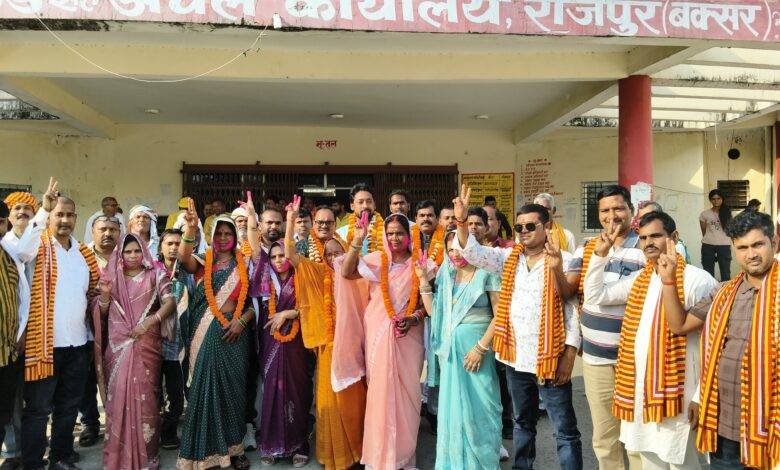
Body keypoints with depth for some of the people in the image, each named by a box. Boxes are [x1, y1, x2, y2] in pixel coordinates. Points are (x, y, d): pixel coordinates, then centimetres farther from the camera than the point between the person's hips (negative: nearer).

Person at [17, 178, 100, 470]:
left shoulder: (83, 253, 12)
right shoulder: (40, 246, -5)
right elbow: (21, 251, -30)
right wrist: (43, 210, -39)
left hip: (77, 343, 6)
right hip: (45, 342, -6)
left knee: (68, 407, 16)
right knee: (38, 409, 3)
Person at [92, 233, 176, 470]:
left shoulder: (154, 275, 5)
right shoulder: (112, 277, 11)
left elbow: (170, 301, -4)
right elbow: (102, 313, 10)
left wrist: (150, 321, -16)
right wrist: (104, 294, -9)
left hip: (146, 344, -2)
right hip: (118, 345, 2)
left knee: (145, 394, -1)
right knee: (119, 394, 0)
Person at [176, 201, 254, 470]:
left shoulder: (243, 267, 9)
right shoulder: (202, 263, 7)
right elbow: (183, 258, -17)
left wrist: (242, 320, -11)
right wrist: (191, 228, -33)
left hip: (233, 333, 0)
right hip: (205, 334, 0)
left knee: (232, 387, 4)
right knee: (204, 387, 0)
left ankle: (233, 446, 16)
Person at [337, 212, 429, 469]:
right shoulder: (376, 259, 3)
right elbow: (347, 273, -12)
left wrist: (414, 318, -10)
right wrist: (357, 241, -19)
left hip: (409, 335, 1)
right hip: (379, 333, 0)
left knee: (408, 389, 5)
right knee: (381, 389, 3)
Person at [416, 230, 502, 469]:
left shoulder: (486, 273, -3)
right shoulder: (446, 276, 13)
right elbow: (434, 312, 9)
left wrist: (481, 347, -16)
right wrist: (423, 281, 4)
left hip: (476, 347, -5)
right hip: (449, 349, 5)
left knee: (477, 408, 1)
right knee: (451, 407, 10)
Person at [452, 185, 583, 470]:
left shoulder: (564, 261, -8)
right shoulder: (508, 258, 6)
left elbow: (574, 309, -8)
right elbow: (473, 253, -3)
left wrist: (569, 354, -12)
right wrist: (461, 221, -19)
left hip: (550, 358, -5)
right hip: (516, 358, 5)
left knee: (565, 430, 4)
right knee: (523, 423, 22)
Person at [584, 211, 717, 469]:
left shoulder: (698, 280, -13)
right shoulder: (638, 279, 9)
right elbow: (594, 295, 12)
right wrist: (600, 254, 2)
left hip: (676, 394, -6)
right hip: (639, 391, 7)